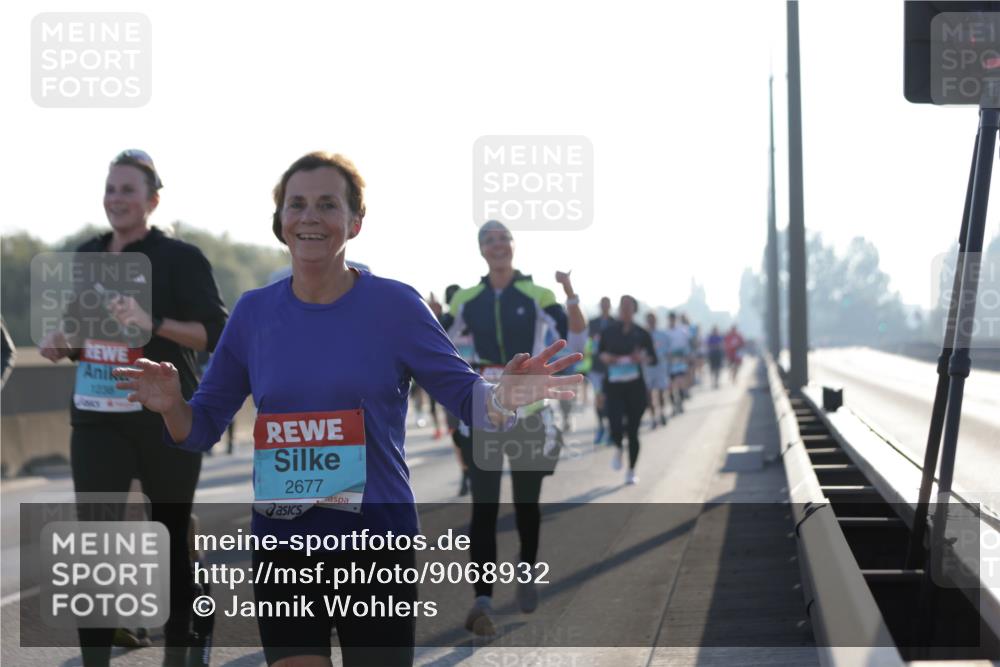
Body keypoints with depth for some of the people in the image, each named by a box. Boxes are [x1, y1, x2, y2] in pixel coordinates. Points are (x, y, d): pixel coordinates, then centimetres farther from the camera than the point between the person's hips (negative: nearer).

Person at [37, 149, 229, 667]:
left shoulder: (180, 258, -7)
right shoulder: (85, 257, 9)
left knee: (172, 538, 9)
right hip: (97, 418, 4)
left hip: (167, 419, -3)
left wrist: (153, 323, -26)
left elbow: (216, 333, -13)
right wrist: (58, 344, -2)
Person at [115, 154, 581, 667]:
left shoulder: (395, 305, -5)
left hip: (378, 548, -2)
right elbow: (202, 429, 9)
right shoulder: (253, 311, 3)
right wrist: (172, 406, -15)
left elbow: (467, 401, -3)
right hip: (282, 547, 2)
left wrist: (503, 396, -26)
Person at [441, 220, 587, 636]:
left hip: (529, 411, 0)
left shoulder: (537, 295, -1)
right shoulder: (466, 300, 5)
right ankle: (482, 600, -15)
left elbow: (576, 342, -13)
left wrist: (571, 297, -25)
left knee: (527, 502, 10)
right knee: (483, 506, -9)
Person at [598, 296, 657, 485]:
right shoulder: (609, 332, 3)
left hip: (635, 386, 0)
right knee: (615, 424, -19)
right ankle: (618, 449, 17)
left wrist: (642, 358, -15)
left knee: (633, 430, 3)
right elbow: (600, 351, 17)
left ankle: (631, 471, 20)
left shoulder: (641, 333, 2)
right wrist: (605, 357, -6)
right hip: (613, 385, 0)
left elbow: (653, 359, 6)